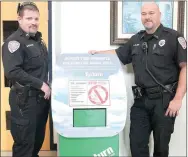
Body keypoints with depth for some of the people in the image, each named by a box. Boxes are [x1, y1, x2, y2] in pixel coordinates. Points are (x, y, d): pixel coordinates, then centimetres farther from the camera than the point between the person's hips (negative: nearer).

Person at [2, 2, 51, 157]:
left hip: (42, 97, 8)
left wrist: (47, 86, 12)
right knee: (24, 143, 1)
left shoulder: (38, 40, 14)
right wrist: (40, 84, -22)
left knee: (38, 140, 18)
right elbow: (12, 72, -26)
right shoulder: (14, 41, -14)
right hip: (25, 100, -8)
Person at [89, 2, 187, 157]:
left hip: (164, 99, -5)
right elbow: (118, 54, 25)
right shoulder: (136, 39, 12)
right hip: (141, 100, 5)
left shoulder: (173, 37, -6)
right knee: (137, 143, 9)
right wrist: (97, 53, 8)